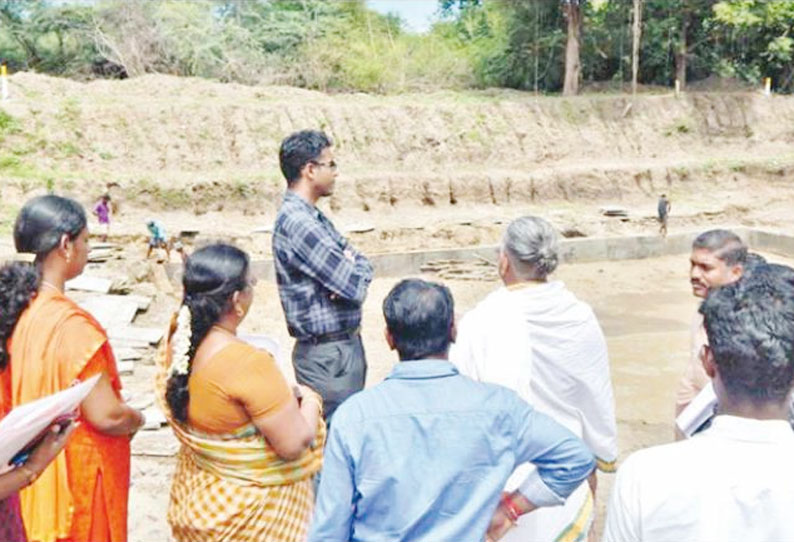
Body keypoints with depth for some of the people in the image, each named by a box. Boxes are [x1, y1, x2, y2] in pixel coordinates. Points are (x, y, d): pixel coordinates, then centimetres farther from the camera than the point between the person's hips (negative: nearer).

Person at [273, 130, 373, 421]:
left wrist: (351, 267, -11)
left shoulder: (313, 217, 12)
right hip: (327, 354, -10)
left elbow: (363, 264, 12)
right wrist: (353, 267, 1)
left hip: (345, 345, 10)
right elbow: (356, 287, -22)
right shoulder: (297, 223, -21)